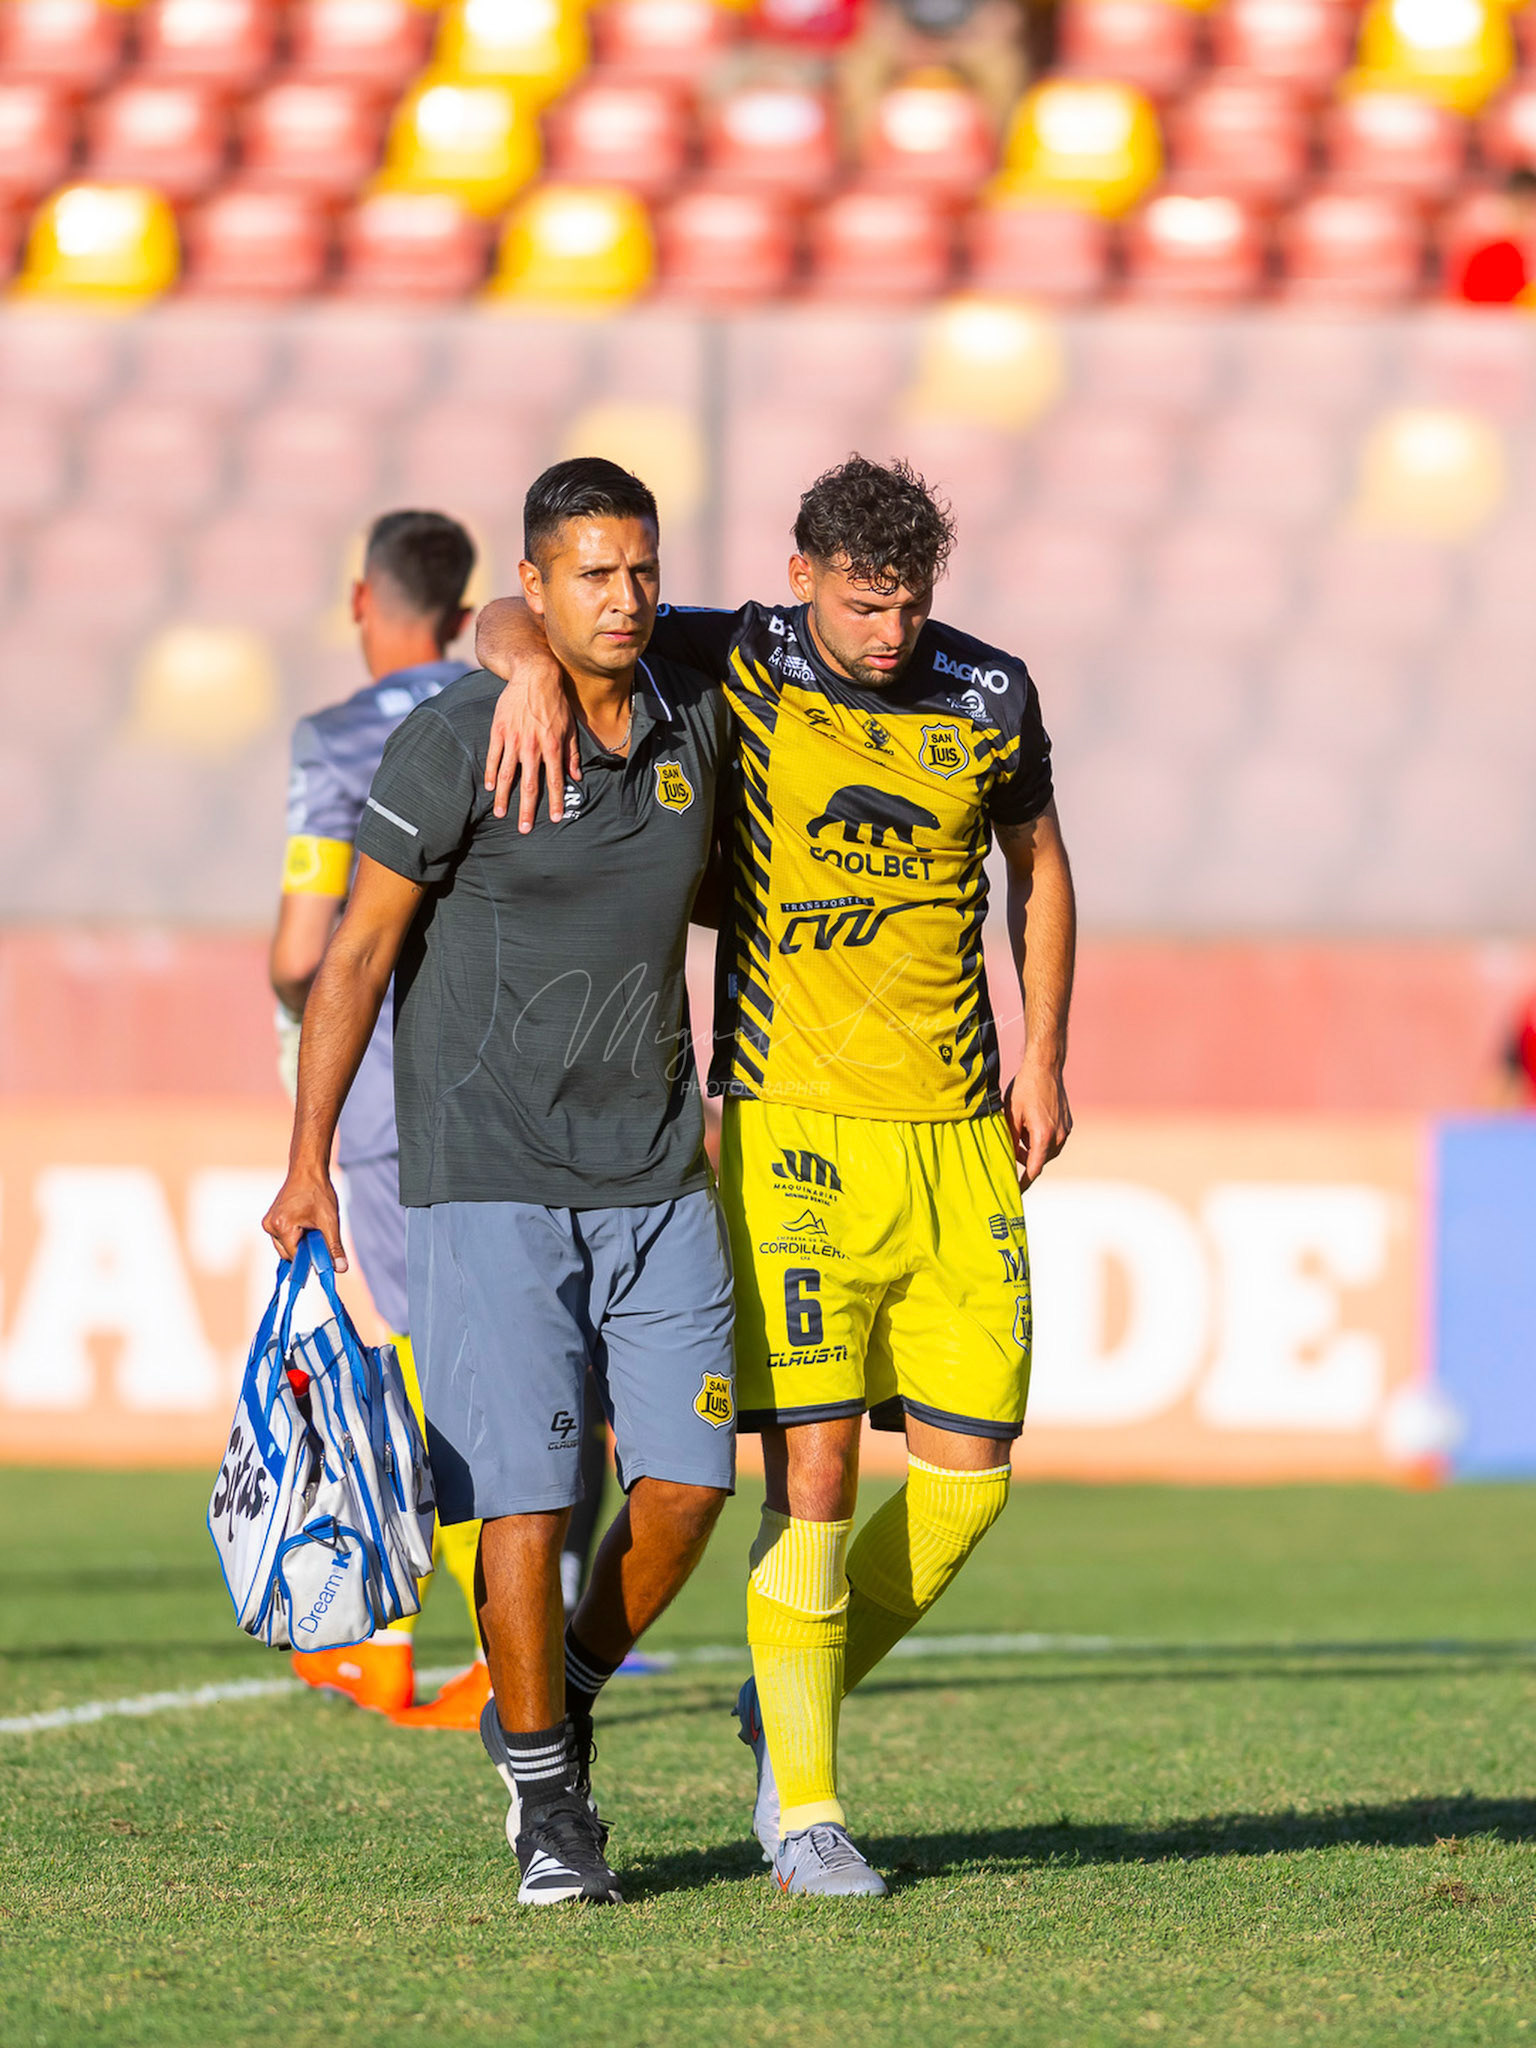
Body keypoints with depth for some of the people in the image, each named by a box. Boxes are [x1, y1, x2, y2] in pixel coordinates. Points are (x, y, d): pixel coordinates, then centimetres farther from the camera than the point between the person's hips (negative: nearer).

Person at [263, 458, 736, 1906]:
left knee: (690, 1472, -2)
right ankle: (545, 1792, 8)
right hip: (489, 1173, -5)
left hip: (654, 1169, 5)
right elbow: (358, 949, -6)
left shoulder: (695, 725, 4)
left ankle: (562, 1694, 24)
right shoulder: (454, 742, -11)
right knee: (527, 1486, -9)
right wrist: (307, 1165, -8)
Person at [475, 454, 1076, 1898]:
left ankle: (795, 1708, 24)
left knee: (968, 1477, 1)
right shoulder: (738, 669, -4)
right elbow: (513, 614, -2)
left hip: (958, 1133, 4)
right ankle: (802, 1810, 1)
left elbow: (1038, 862, 21)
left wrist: (1043, 1056, 14)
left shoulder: (988, 696, 4)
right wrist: (530, 664, -25)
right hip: (794, 1127, -4)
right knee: (814, 1468, -10)